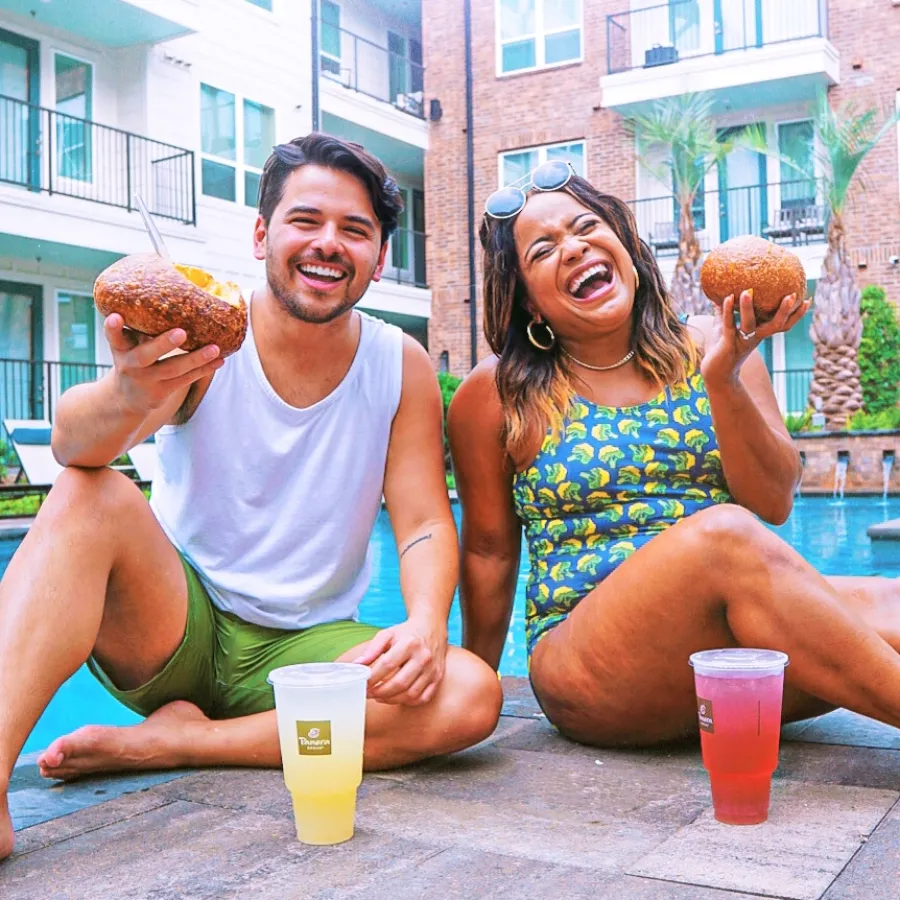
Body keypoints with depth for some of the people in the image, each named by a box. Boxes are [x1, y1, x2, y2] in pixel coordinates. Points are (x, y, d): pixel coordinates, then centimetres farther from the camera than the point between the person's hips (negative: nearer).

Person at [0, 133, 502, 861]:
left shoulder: (402, 366, -4)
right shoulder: (205, 335, -11)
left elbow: (424, 523, -7)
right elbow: (73, 441, -27)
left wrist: (425, 626, -29)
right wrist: (127, 395, -52)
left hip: (304, 645, 2)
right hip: (172, 628, -1)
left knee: (470, 696, -25)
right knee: (89, 495, -27)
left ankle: (174, 742, -19)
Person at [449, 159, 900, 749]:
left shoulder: (710, 347, 8)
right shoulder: (497, 395, 1)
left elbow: (775, 501, 2)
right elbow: (489, 551, 9)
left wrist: (724, 381, -13)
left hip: (734, 645, 3)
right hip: (585, 659, -3)